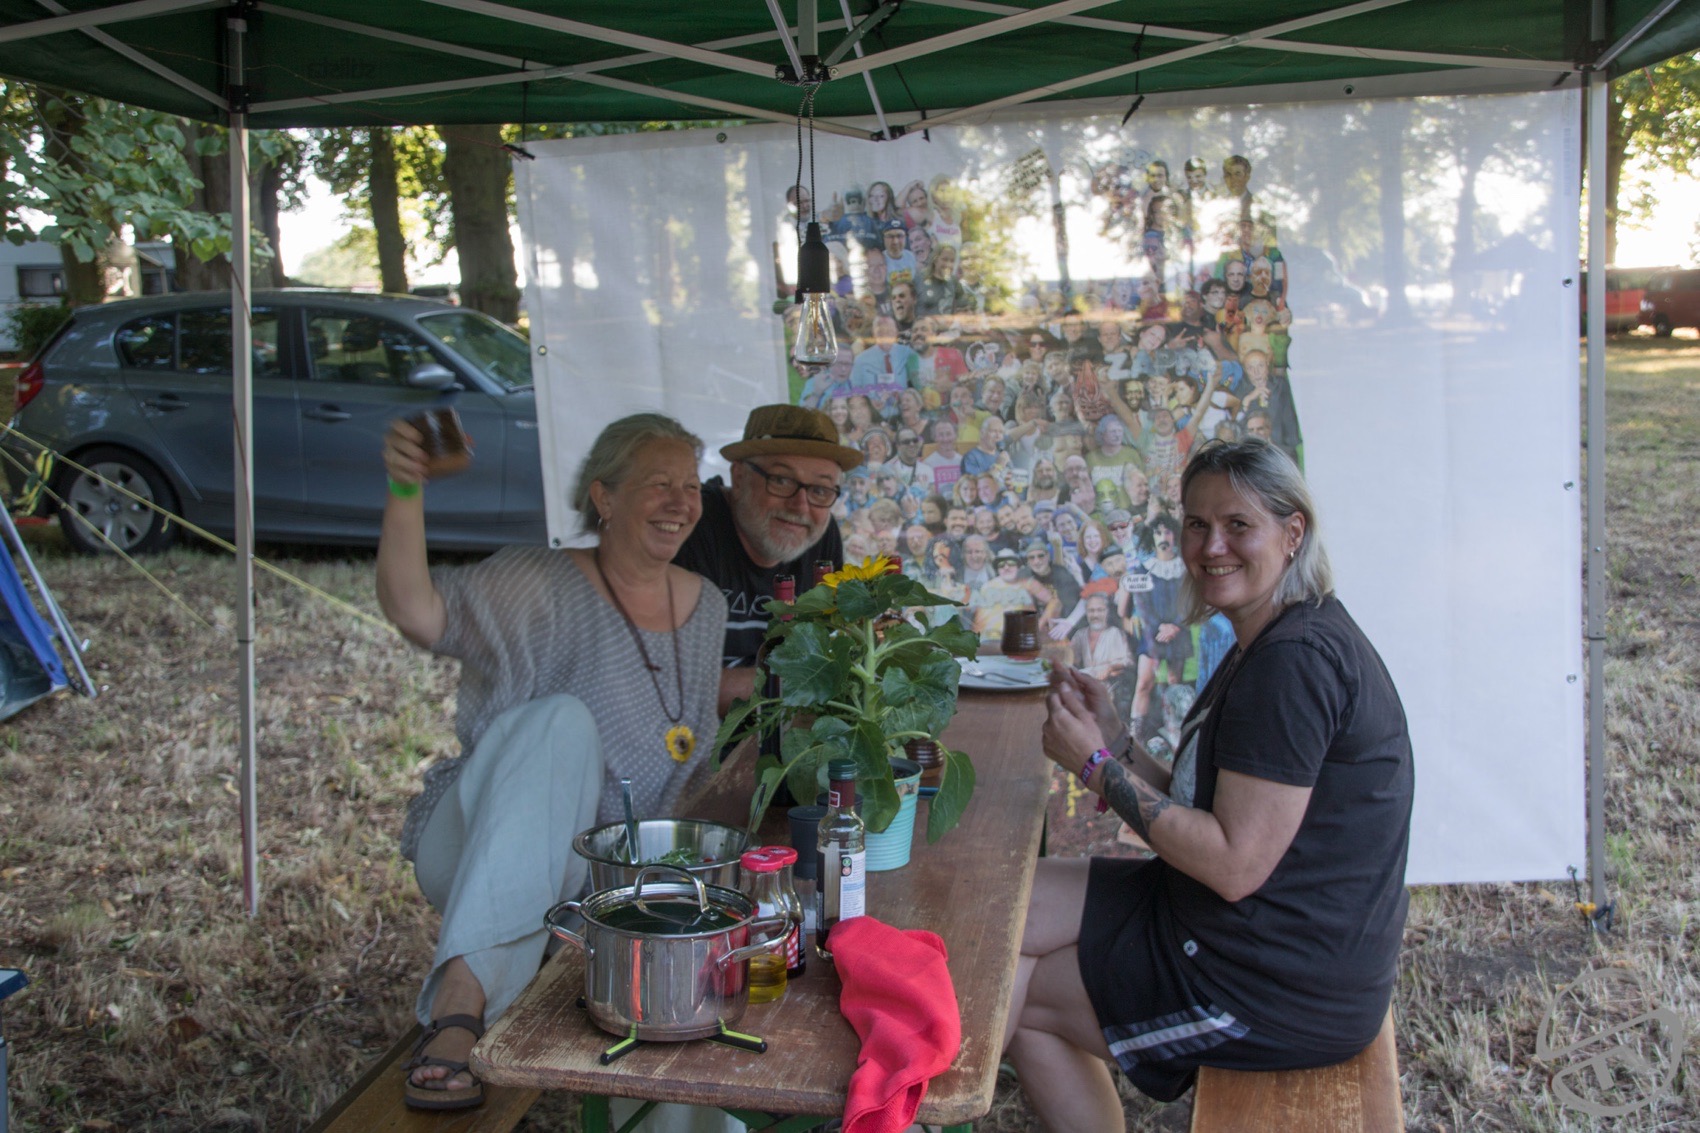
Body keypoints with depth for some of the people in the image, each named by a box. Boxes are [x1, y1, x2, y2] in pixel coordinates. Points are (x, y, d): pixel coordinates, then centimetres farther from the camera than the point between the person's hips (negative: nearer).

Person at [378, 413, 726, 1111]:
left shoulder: (705, 607, 9)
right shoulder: (543, 585, -8)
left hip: (597, 884, 4)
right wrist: (405, 490, -38)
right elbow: (413, 609, -26)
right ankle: (462, 1000, -43)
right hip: (479, 862, -4)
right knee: (561, 720, -35)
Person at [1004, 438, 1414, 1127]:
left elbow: (1235, 864, -26)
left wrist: (1097, 766, -19)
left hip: (1280, 987, -10)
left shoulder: (1296, 662, -23)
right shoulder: (1268, 647, 11)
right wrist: (1114, 741, -3)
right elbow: (1204, 809, 9)